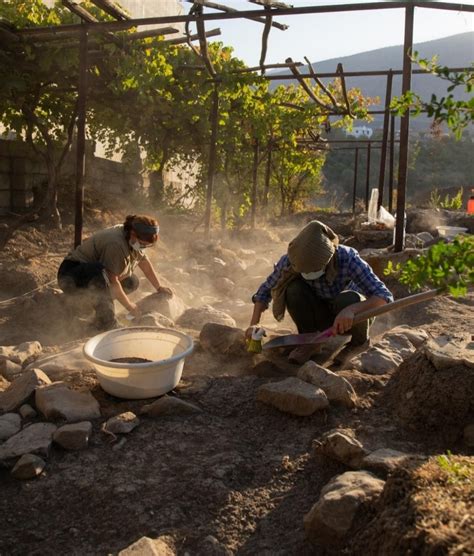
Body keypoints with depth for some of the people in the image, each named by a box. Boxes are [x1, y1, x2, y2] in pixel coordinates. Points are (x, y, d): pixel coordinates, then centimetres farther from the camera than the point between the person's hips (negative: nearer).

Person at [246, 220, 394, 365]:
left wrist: (351, 310, -52)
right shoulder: (290, 261, -25)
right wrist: (254, 324, -21)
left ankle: (359, 341, -3)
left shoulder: (347, 259, -33)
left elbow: (384, 296, -34)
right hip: (321, 315, 2)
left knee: (348, 299, -36)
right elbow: (265, 290, -10)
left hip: (350, 316, -1)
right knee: (293, 288, -27)